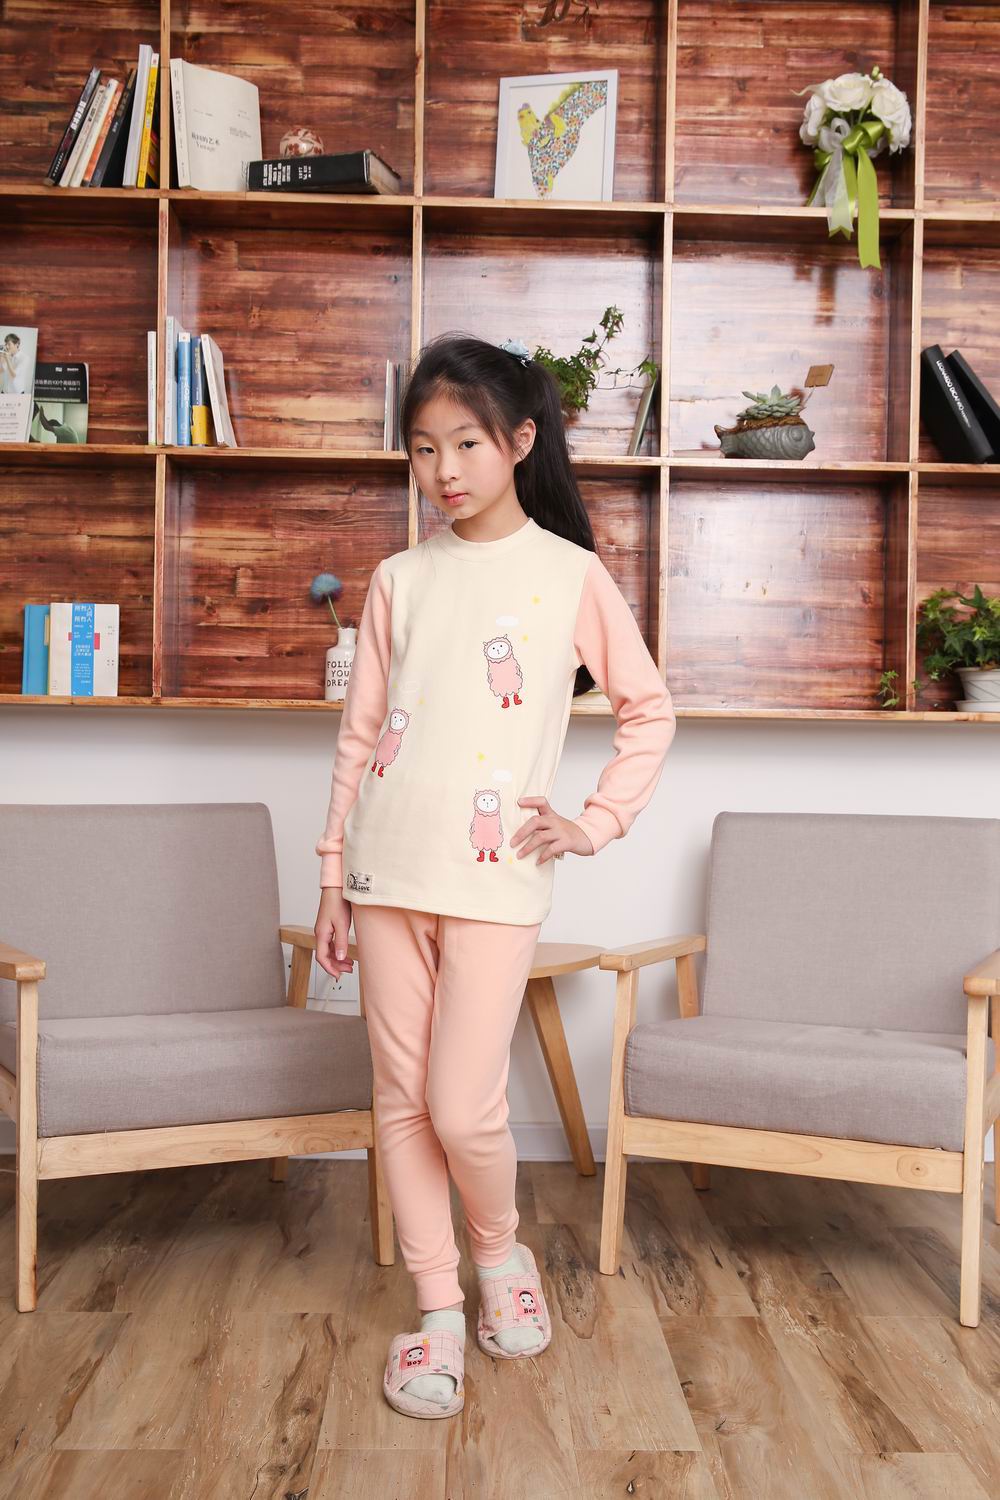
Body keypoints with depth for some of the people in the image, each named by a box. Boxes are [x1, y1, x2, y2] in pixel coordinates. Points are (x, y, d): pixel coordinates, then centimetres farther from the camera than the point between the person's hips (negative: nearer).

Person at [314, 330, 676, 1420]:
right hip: (388, 875, 4)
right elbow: (360, 735, 10)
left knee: (464, 1109, -5)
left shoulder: (571, 575, 0)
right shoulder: (398, 581, 8)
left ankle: (501, 1251, 27)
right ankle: (437, 1309, 25)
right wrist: (333, 878, 9)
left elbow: (649, 710, 8)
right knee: (402, 1101, 8)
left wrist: (596, 825, -1)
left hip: (494, 880, -3)